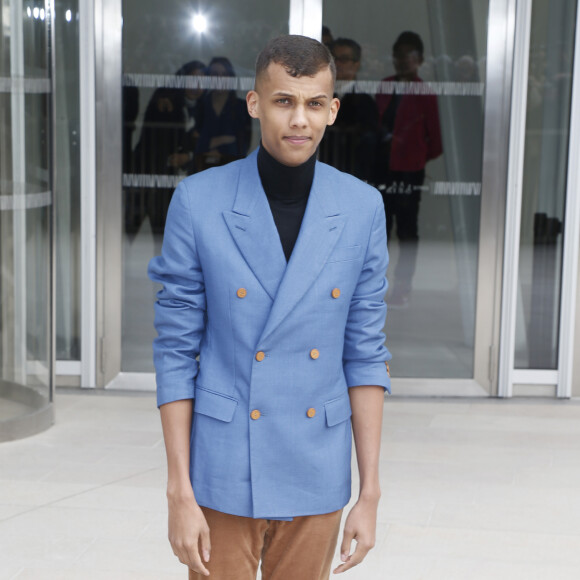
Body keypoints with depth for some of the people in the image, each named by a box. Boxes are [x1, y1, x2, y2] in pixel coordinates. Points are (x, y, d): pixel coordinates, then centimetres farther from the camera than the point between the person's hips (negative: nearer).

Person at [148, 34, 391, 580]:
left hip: (317, 477, 2)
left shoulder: (362, 208, -3)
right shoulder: (197, 202, -10)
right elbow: (176, 351, -6)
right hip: (224, 474, -2)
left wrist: (370, 492, 0)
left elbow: (365, 354, 1)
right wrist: (179, 493, -8)